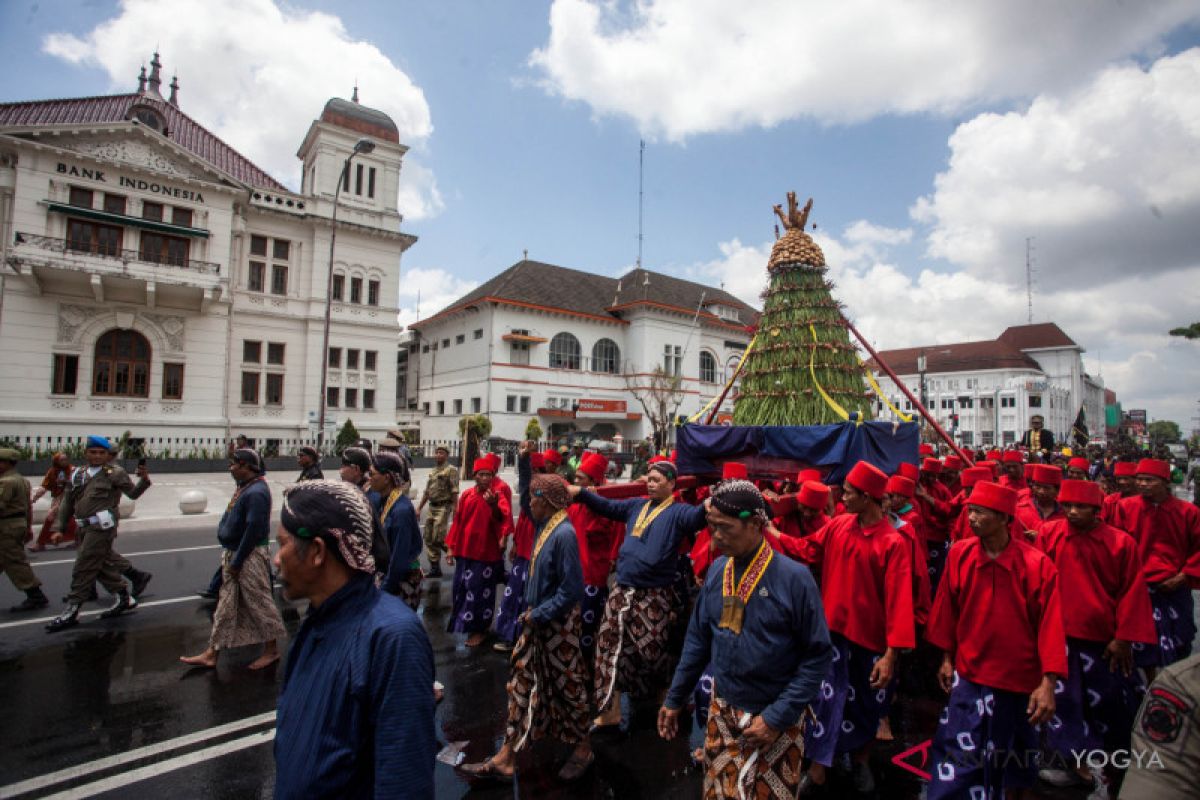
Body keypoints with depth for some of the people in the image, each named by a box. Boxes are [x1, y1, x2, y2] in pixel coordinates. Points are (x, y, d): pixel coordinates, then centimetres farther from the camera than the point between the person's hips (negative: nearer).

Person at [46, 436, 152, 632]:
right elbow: (68, 503, 18)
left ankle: (71, 612, 5)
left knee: (83, 569, -4)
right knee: (104, 565, 13)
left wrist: (144, 480, -23)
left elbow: (132, 494, -5)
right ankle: (124, 599, 26)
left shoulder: (114, 473, -4)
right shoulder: (78, 474, 13)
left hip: (102, 526, -7)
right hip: (86, 527, 7)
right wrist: (61, 528, 14)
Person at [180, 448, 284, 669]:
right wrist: (230, 557, 13)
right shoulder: (245, 486, 7)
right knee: (225, 604, 16)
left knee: (259, 603, 3)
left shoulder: (256, 492, -23)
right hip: (233, 553, 10)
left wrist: (237, 562, -18)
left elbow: (253, 529, -24)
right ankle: (211, 654, 27)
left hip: (250, 556, -10)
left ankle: (272, 650, 17)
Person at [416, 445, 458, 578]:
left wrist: (455, 511, -18)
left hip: (443, 507, -8)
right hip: (432, 507, 8)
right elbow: (427, 492, 22)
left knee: (439, 538, -14)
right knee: (429, 538, 8)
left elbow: (454, 492, -13)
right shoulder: (432, 471, 17)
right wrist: (419, 508, 18)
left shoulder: (451, 470, -7)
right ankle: (435, 568, 16)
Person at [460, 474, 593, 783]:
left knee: (566, 685, 10)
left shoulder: (563, 533, -23)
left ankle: (583, 749, 32)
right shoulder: (546, 526, 1)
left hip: (558, 625, -8)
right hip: (537, 621, 8)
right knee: (522, 683, 13)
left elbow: (572, 590, -23)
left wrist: (539, 615, -18)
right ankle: (505, 758, 25)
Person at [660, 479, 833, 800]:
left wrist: (778, 717, -15)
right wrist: (675, 698, 8)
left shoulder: (794, 577, -19)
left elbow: (818, 655, -14)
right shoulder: (717, 570, -4)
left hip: (774, 718, -4)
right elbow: (698, 638, 5)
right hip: (722, 710, 4)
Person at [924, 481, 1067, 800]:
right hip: (968, 673, 1)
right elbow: (947, 610, 1)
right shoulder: (959, 553, -9)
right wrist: (947, 658, 6)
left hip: (1018, 678, -1)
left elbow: (1050, 625, -14)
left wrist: (1048, 682, -17)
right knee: (957, 750, 4)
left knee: (1011, 754, 20)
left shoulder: (1037, 564, -17)